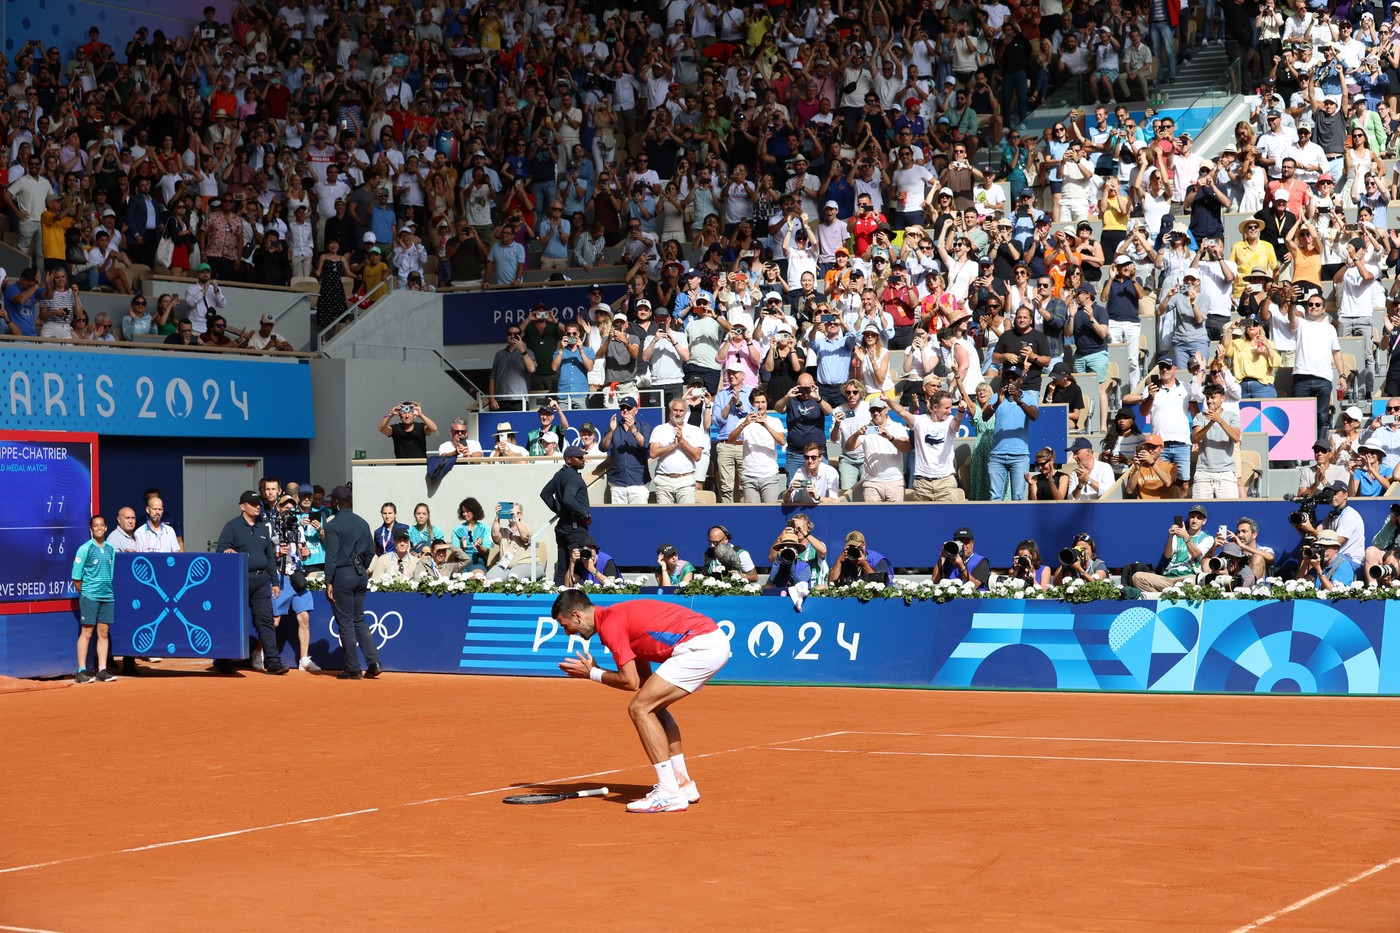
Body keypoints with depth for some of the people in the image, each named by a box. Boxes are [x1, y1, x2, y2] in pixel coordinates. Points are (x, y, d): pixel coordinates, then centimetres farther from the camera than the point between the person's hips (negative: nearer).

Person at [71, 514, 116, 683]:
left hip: (107, 596, 5)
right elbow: (76, 577, -3)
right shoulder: (85, 549, -4)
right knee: (86, 632, -5)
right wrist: (84, 592, 0)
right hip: (89, 596, -5)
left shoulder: (110, 549, 11)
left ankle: (102, 670, 10)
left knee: (104, 632, 6)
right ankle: (82, 671, -3)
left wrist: (109, 590, 9)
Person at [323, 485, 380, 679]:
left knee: (345, 623, 0)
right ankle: (373, 662, 1)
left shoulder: (333, 525, -10)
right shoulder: (363, 523, 9)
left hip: (342, 574, -6)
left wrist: (329, 582, -11)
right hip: (360, 575, 6)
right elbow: (370, 551, 11)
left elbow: (331, 556, -14)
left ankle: (353, 669, 1)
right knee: (359, 620, 14)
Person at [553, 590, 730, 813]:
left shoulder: (609, 625, -8)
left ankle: (670, 793, -11)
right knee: (653, 708, 21)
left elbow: (631, 682, -11)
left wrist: (592, 673, 5)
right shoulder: (620, 615, 23)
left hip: (700, 646, -10)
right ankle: (683, 784, 23)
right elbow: (645, 678, 22)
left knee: (640, 709, -8)